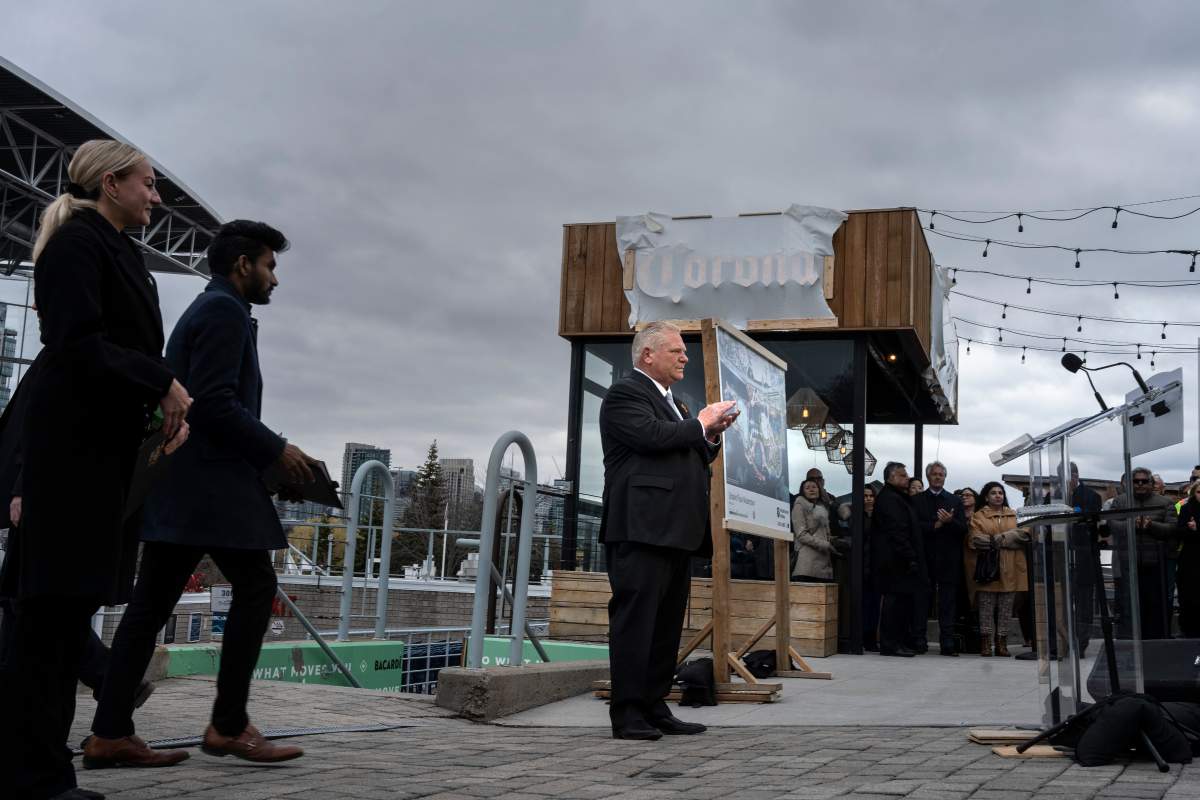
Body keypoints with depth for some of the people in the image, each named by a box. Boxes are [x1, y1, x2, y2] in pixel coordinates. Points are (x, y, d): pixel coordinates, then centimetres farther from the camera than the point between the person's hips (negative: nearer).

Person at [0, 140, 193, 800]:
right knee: (54, 605, -8)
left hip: (108, 446, 9)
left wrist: (170, 404, 2)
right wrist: (164, 383, -13)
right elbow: (76, 344, -17)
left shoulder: (120, 252, 21)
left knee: (72, 607, 8)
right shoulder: (76, 243, -6)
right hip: (74, 441, -9)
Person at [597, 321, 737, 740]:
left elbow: (688, 458, 28)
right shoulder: (624, 393, -4)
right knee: (634, 619, -8)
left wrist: (712, 435, 10)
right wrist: (701, 423, -6)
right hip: (641, 528, -10)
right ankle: (627, 714, -4)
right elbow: (653, 436, -20)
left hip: (674, 532, 10)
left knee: (667, 623, 10)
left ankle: (655, 709, 16)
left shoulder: (670, 401, 25)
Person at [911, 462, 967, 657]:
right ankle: (919, 641, 4)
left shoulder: (955, 501, 13)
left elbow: (963, 529, 4)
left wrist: (950, 521, -15)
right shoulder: (917, 500, 7)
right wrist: (936, 525, -14)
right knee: (921, 602, 0)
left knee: (948, 603, 1)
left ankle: (947, 643, 2)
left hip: (949, 560, 1)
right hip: (925, 558, -1)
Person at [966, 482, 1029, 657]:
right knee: (986, 606, -3)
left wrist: (995, 539, -10)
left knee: (1006, 608, 1)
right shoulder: (978, 516, 8)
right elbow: (976, 539, -7)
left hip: (1009, 569, 2)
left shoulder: (1014, 516, 16)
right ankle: (985, 642, 0)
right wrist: (1008, 539, -8)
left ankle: (1002, 642, 5)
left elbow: (1023, 535, 1)